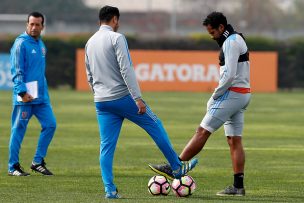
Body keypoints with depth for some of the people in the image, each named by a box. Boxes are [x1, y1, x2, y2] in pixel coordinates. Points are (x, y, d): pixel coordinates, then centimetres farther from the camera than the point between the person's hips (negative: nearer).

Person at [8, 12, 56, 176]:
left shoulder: (41, 45, 15)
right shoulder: (21, 44, -8)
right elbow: (17, 71, -14)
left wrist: (43, 91, 16)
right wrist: (22, 92, -21)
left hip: (41, 96, 8)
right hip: (24, 96, -8)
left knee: (50, 124, 2)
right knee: (19, 129, -2)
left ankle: (38, 162, 11)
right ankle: (13, 166, 6)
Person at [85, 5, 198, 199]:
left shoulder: (90, 43, 13)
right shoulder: (116, 38, -10)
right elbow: (126, 70, -17)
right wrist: (138, 98, -19)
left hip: (101, 101, 7)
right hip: (122, 97, -7)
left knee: (107, 146, 5)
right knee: (156, 126, 9)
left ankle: (109, 189, -2)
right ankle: (178, 167, 17)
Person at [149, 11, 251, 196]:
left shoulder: (230, 42, -13)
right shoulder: (238, 39, 19)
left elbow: (229, 75, -22)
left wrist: (215, 96, -12)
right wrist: (217, 96, 13)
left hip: (232, 93, -10)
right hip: (242, 95, 10)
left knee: (202, 131, -9)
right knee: (234, 141, 6)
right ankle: (238, 186, 3)